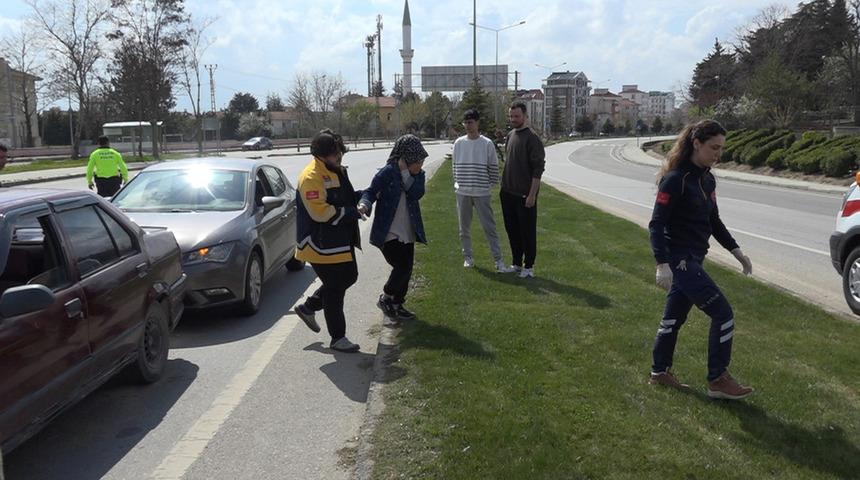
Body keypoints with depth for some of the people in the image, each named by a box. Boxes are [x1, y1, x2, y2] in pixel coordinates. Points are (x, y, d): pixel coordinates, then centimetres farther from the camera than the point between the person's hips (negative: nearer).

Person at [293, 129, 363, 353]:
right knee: (334, 289, -1)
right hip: (322, 245, -10)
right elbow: (321, 212, -27)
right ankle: (337, 338, 14)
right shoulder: (311, 177, -21)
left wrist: (362, 196, 6)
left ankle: (308, 307, 36)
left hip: (342, 241, 10)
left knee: (348, 277, 22)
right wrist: (352, 212, -22)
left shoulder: (336, 170, 10)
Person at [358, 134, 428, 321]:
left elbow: (417, 194, -10)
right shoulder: (387, 173, -13)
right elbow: (371, 191, -12)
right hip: (388, 233, -6)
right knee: (402, 267, -12)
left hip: (407, 233, 6)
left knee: (406, 270, 10)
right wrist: (364, 204, -31)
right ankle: (385, 299, 12)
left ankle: (396, 305, 27)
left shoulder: (418, 175, 3)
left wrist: (407, 174, -19)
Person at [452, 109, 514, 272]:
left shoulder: (487, 144, -4)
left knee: (490, 227, -2)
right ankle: (468, 257, 25)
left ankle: (498, 260, 2)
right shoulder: (458, 143, 4)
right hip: (462, 192, 3)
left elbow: (494, 167, 1)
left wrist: (492, 186, 1)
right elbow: (455, 166, 11)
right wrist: (457, 184, 7)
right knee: (464, 228, 10)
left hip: (482, 192, -3)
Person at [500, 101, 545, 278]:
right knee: (512, 230, 14)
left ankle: (529, 266, 10)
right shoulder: (510, 135, 12)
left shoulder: (532, 138, -11)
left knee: (527, 231, 1)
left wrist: (532, 194, -18)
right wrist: (504, 187, 15)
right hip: (508, 193, 8)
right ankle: (517, 263, 26)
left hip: (524, 194, -7)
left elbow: (538, 168, -14)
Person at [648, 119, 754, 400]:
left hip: (693, 259, 8)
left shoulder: (707, 180, 9)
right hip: (679, 259, -8)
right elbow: (656, 224, -19)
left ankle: (660, 372, 28)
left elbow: (713, 221, 20)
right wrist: (662, 265, -27)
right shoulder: (675, 179, -16)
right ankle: (718, 380, 5)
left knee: (675, 317, 16)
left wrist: (737, 252, 17)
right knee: (723, 313, -6)